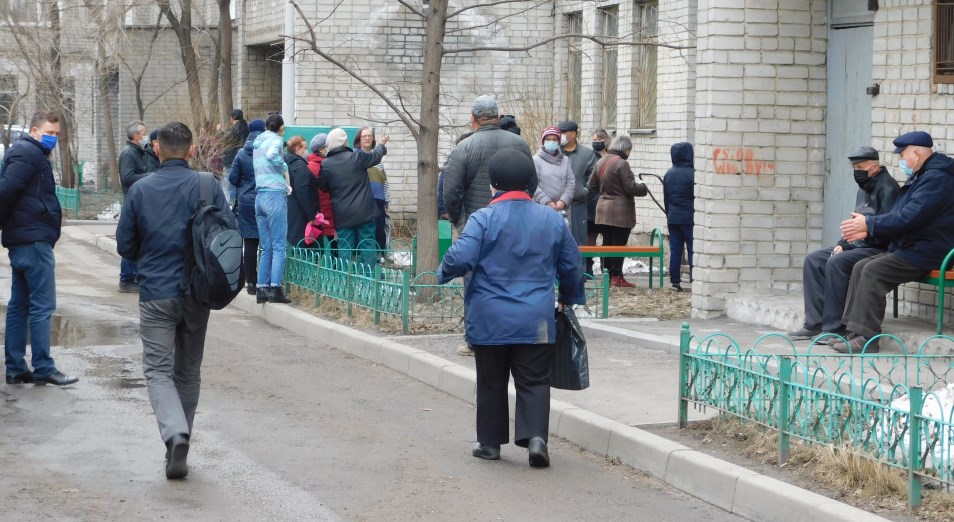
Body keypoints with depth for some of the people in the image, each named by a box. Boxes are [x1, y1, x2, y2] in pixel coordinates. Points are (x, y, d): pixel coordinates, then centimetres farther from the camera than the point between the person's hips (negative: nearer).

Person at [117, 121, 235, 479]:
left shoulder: (140, 190, -3)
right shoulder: (208, 187, -4)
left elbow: (125, 246, 2)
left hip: (156, 294, -1)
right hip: (196, 294, 2)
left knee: (158, 370, 1)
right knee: (188, 371, 15)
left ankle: (175, 433, -24)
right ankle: (179, 451, 21)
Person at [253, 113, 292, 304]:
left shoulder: (257, 142, 19)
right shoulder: (276, 140, -4)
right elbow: (271, 155, -25)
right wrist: (285, 169, -8)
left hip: (259, 195, 7)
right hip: (275, 194, -7)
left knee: (266, 248, 10)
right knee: (279, 246, -7)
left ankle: (261, 289, 7)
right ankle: (275, 288, -14)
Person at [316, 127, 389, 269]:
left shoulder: (325, 165, -5)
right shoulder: (358, 157, -9)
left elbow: (323, 187, 7)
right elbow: (376, 156, 10)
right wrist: (382, 145, 32)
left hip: (342, 215, 1)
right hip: (364, 212, -1)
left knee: (344, 248, 6)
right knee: (367, 246, 4)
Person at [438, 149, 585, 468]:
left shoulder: (483, 218, -9)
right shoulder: (552, 220, 3)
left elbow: (460, 259, -18)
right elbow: (572, 266, 11)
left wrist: (444, 271, 5)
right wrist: (570, 298, 28)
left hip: (490, 320, -1)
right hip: (536, 322, 2)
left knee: (491, 382, 11)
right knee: (534, 381, 4)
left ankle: (490, 442, 18)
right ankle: (535, 435, -13)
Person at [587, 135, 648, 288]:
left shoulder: (601, 162, 9)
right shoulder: (622, 164, -17)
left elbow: (592, 184, 16)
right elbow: (631, 188, -18)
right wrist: (643, 188, 1)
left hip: (603, 209, 8)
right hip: (620, 211, -8)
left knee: (607, 242, 12)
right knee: (619, 244, -3)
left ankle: (607, 274, 16)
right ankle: (616, 276, -2)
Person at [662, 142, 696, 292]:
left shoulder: (668, 174, 6)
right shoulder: (692, 174, -13)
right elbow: (697, 197, -11)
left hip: (672, 217, 6)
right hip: (689, 217, -6)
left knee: (675, 250, 7)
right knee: (693, 250, -3)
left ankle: (675, 282, 6)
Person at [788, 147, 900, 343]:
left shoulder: (887, 188, -13)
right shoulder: (865, 188, 18)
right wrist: (842, 244, 7)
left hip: (877, 249, -10)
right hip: (858, 246, 10)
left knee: (836, 263, -30)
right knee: (813, 260, -1)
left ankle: (834, 328, -27)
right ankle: (815, 323, -6)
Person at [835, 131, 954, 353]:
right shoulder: (919, 177, 19)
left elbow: (908, 217, -25)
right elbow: (900, 215, 23)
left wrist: (869, 224, -17)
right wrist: (868, 231, 7)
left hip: (925, 254, -11)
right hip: (908, 248, 11)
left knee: (873, 271, -22)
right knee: (861, 267, 0)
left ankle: (866, 337, -25)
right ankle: (854, 331, -5)